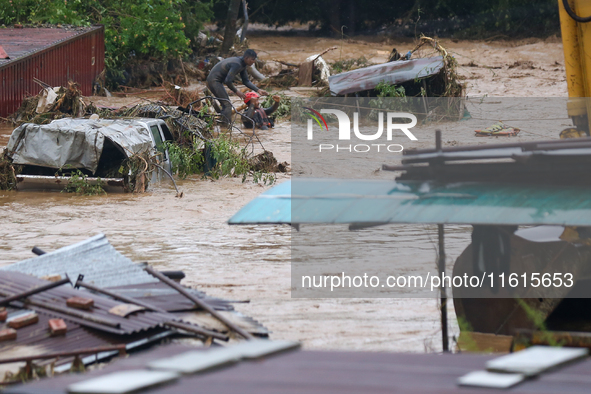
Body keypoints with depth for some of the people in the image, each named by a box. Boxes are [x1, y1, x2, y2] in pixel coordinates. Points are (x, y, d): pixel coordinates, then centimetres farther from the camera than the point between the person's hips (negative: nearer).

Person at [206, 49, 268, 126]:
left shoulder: (242, 65, 8)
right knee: (227, 105, -14)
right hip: (214, 81, -11)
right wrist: (236, 91, -15)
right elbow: (228, 81, -28)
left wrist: (258, 90, 4)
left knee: (226, 104, 14)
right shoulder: (237, 64, -24)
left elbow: (246, 81, 15)